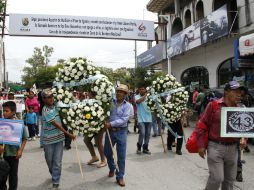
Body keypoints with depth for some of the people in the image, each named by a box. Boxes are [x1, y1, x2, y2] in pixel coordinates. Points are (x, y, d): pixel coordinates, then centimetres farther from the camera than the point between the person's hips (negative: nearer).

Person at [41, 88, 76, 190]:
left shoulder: (55, 106, 0)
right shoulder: (46, 110, -18)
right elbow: (56, 125, -19)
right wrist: (68, 134, -17)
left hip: (59, 138, 4)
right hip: (49, 140, -4)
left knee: (57, 162, 2)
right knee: (49, 161, 16)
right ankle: (54, 175, 43)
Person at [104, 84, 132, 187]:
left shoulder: (128, 106, -4)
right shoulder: (111, 102, 2)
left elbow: (124, 119, -15)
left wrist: (111, 123, -22)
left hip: (121, 132, -2)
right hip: (110, 131, 2)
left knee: (121, 156, 2)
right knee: (107, 152, 15)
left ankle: (120, 177, 17)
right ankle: (112, 168, 43)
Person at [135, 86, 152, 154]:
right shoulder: (137, 96, -1)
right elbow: (138, 101, -24)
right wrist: (145, 95, -20)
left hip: (148, 118, 4)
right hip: (141, 119, -4)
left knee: (148, 134, 8)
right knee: (142, 133, -13)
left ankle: (145, 148, 21)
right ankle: (139, 146, 10)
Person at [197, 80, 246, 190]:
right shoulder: (214, 105, -8)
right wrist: (201, 145, -10)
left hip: (233, 149, 5)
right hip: (216, 147, -5)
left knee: (230, 179, 15)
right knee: (217, 178, -6)